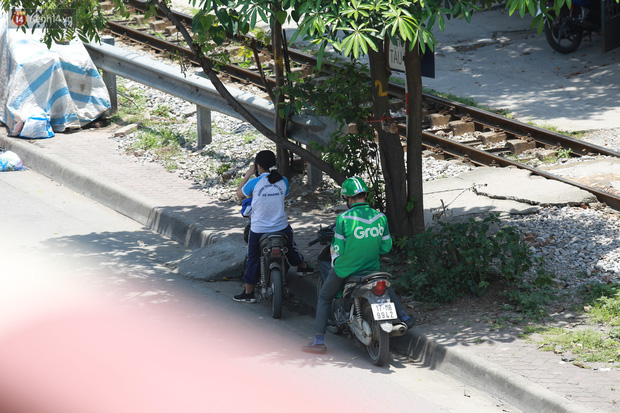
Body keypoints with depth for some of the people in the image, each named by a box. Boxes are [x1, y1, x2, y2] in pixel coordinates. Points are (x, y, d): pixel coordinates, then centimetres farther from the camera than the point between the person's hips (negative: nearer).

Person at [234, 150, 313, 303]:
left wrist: (248, 175, 9)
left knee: (253, 259, 10)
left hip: (259, 230, -3)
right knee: (290, 246, 31)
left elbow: (239, 193, 1)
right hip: (281, 226, 3)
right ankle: (302, 266, 55)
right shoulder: (283, 181, -7)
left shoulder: (254, 183, -17)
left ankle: (248, 293, 16)